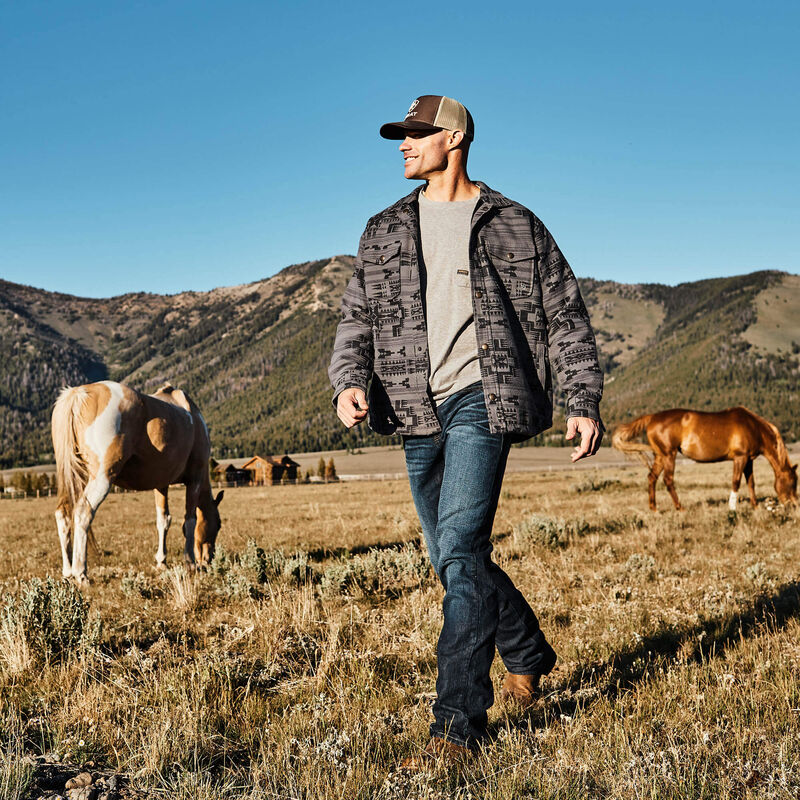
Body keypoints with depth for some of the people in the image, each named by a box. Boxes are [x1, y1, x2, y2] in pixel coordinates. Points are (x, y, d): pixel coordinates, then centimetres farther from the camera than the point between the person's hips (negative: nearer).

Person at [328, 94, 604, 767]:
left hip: (482, 399, -5)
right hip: (417, 411, 5)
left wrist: (584, 400, -2)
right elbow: (357, 319, 11)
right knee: (455, 559, 14)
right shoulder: (385, 232, 16)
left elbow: (565, 316, 6)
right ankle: (528, 653, 39)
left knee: (461, 550, -18)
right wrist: (349, 382, -9)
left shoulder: (514, 225, 5)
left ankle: (459, 723, -12)